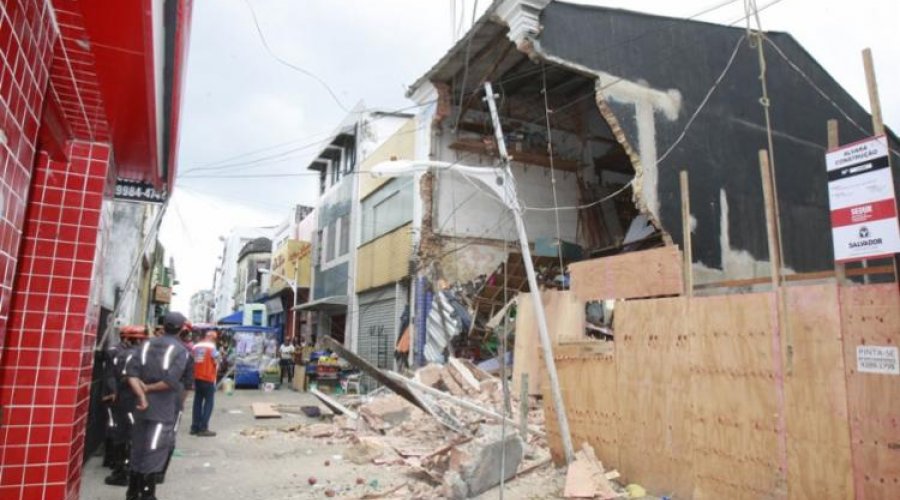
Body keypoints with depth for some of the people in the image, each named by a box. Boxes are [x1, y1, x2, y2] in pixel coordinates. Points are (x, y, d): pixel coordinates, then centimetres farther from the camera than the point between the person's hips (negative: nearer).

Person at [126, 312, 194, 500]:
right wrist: (150, 388, -5)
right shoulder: (182, 351, -9)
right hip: (165, 409, -5)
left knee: (138, 450, 17)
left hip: (144, 405, 6)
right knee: (154, 454, 2)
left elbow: (131, 372, -4)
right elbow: (172, 380, -20)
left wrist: (141, 395, -10)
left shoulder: (146, 345, 7)